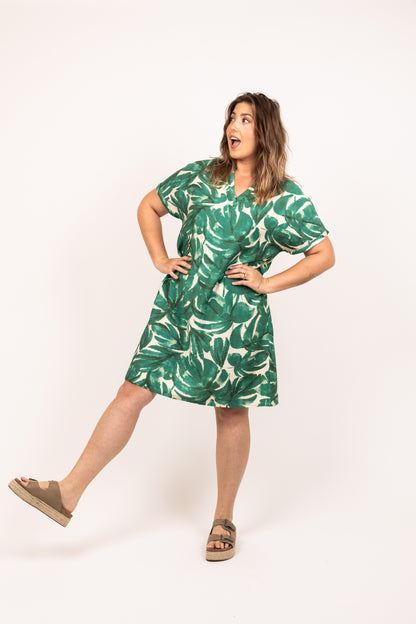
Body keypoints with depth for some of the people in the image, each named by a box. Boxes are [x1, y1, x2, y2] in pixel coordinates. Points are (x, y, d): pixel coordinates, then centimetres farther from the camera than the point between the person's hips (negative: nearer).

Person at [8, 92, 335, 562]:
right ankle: (69, 493, 3)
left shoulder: (287, 199, -2)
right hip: (178, 307, 3)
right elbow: (148, 207, 18)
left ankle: (223, 519, 25)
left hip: (236, 320, -2)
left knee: (231, 413, 8)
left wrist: (267, 283, -5)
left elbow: (325, 254, 2)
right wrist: (160, 259, 6)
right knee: (133, 390, -2)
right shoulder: (200, 176, 6)